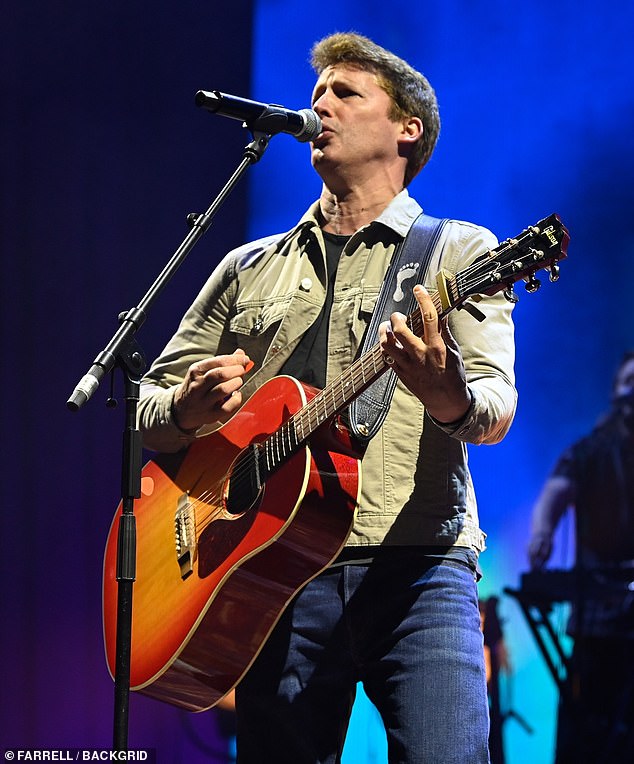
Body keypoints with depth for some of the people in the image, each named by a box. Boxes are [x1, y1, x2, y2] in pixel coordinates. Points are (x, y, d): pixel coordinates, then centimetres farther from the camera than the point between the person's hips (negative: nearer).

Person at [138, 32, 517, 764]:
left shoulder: (457, 252, 10)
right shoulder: (249, 270, 21)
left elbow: (495, 410, -5)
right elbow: (149, 409, 19)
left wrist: (447, 395, -30)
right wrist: (189, 409, -5)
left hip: (415, 565, -3)